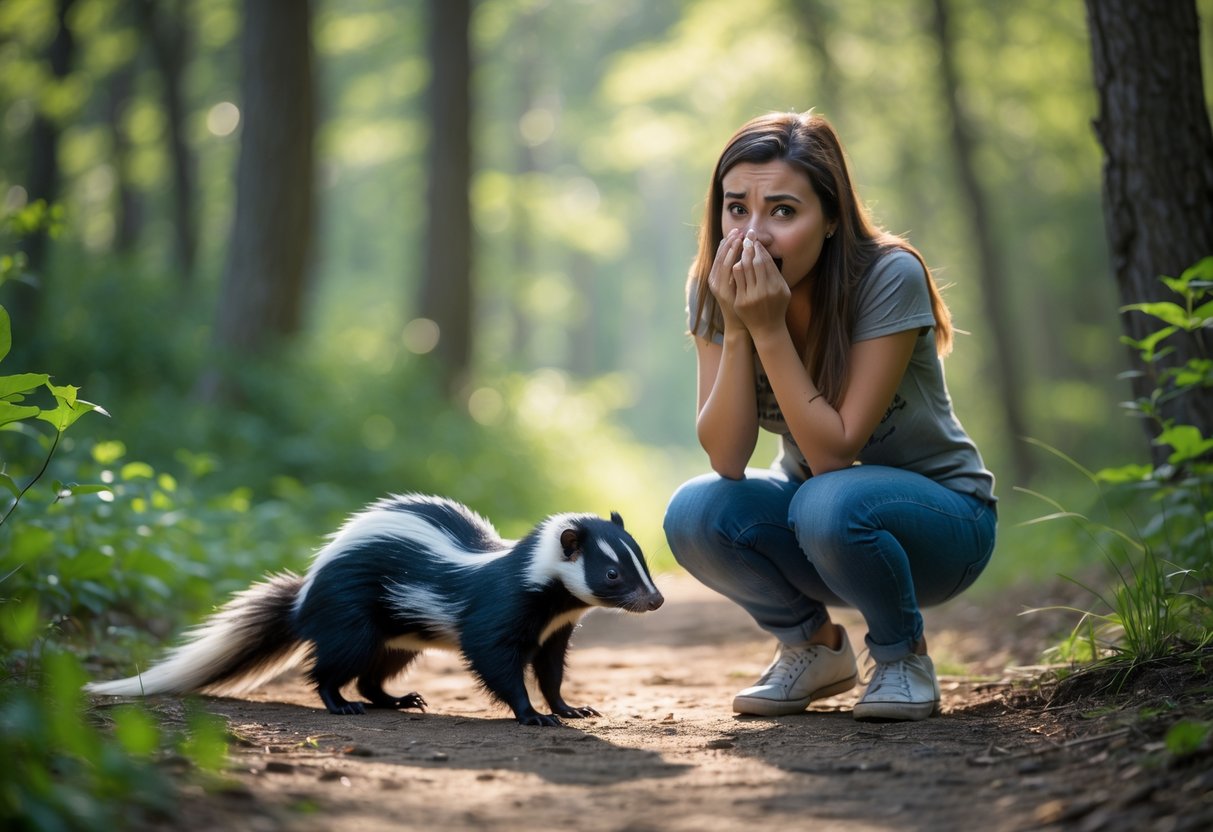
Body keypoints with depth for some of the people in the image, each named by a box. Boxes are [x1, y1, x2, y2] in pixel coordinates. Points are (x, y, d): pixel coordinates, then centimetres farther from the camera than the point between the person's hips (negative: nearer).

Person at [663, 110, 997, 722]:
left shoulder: (890, 277, -25)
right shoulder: (715, 287, -12)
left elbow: (834, 452, -28)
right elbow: (727, 458, -19)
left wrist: (769, 328, -34)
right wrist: (736, 329, -31)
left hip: (938, 514, -4)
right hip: (813, 503, 4)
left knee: (829, 504, -36)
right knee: (693, 515, -25)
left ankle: (904, 654, -5)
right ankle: (814, 646, 4)